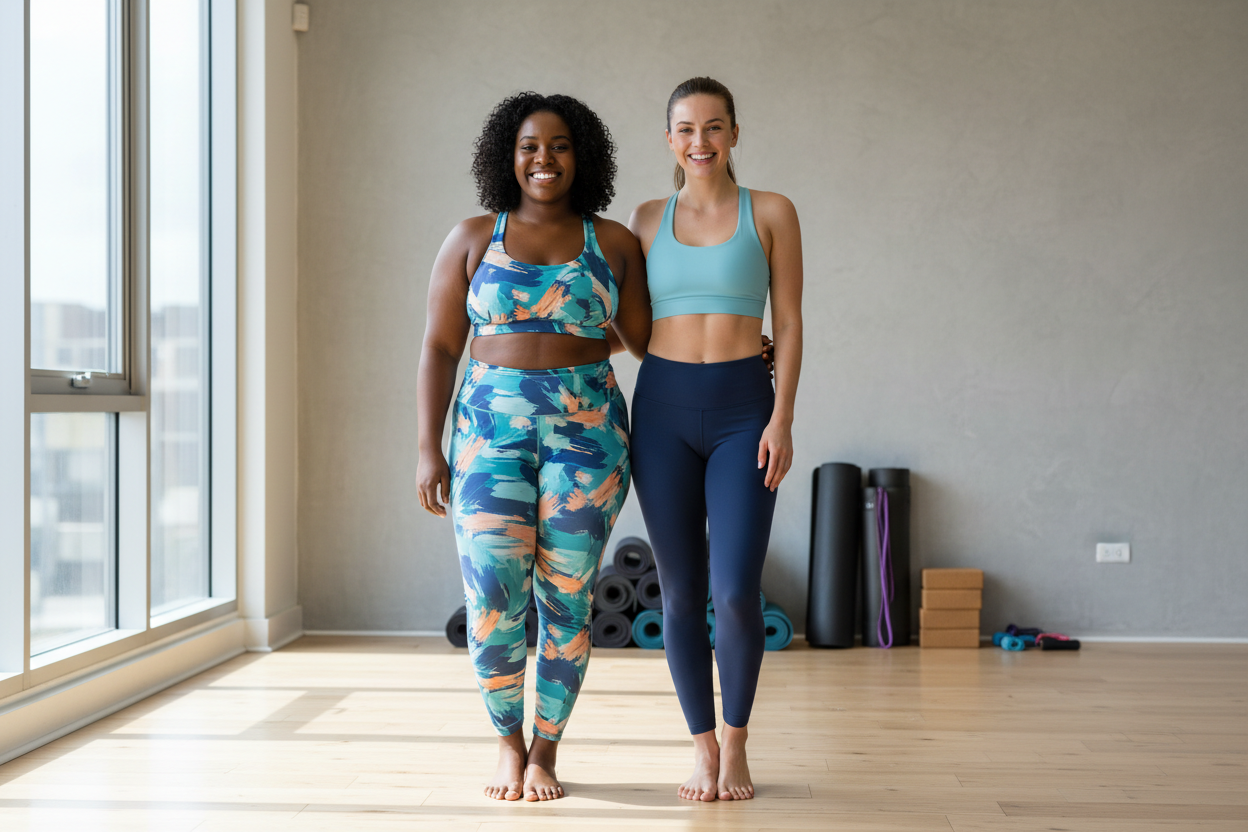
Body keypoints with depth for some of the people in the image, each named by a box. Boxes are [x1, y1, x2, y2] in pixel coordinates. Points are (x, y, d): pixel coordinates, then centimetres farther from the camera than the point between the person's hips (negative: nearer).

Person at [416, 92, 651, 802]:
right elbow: (440, 348, 6)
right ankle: (508, 740, 14)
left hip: (588, 429, 0)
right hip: (493, 428, 0)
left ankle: (546, 750, 18)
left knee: (566, 599, 1)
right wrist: (429, 449, 0)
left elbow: (649, 340, 13)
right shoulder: (472, 240, 7)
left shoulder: (614, 245, 7)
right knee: (493, 596, -10)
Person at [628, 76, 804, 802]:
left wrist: (782, 419, -7)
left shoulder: (771, 213, 3)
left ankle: (737, 744, 13)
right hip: (663, 407, 2)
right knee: (682, 593, 4)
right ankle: (703, 748, 18)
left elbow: (788, 322, 1)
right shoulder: (649, 219, 10)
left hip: (742, 408, -2)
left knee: (736, 593, -9)